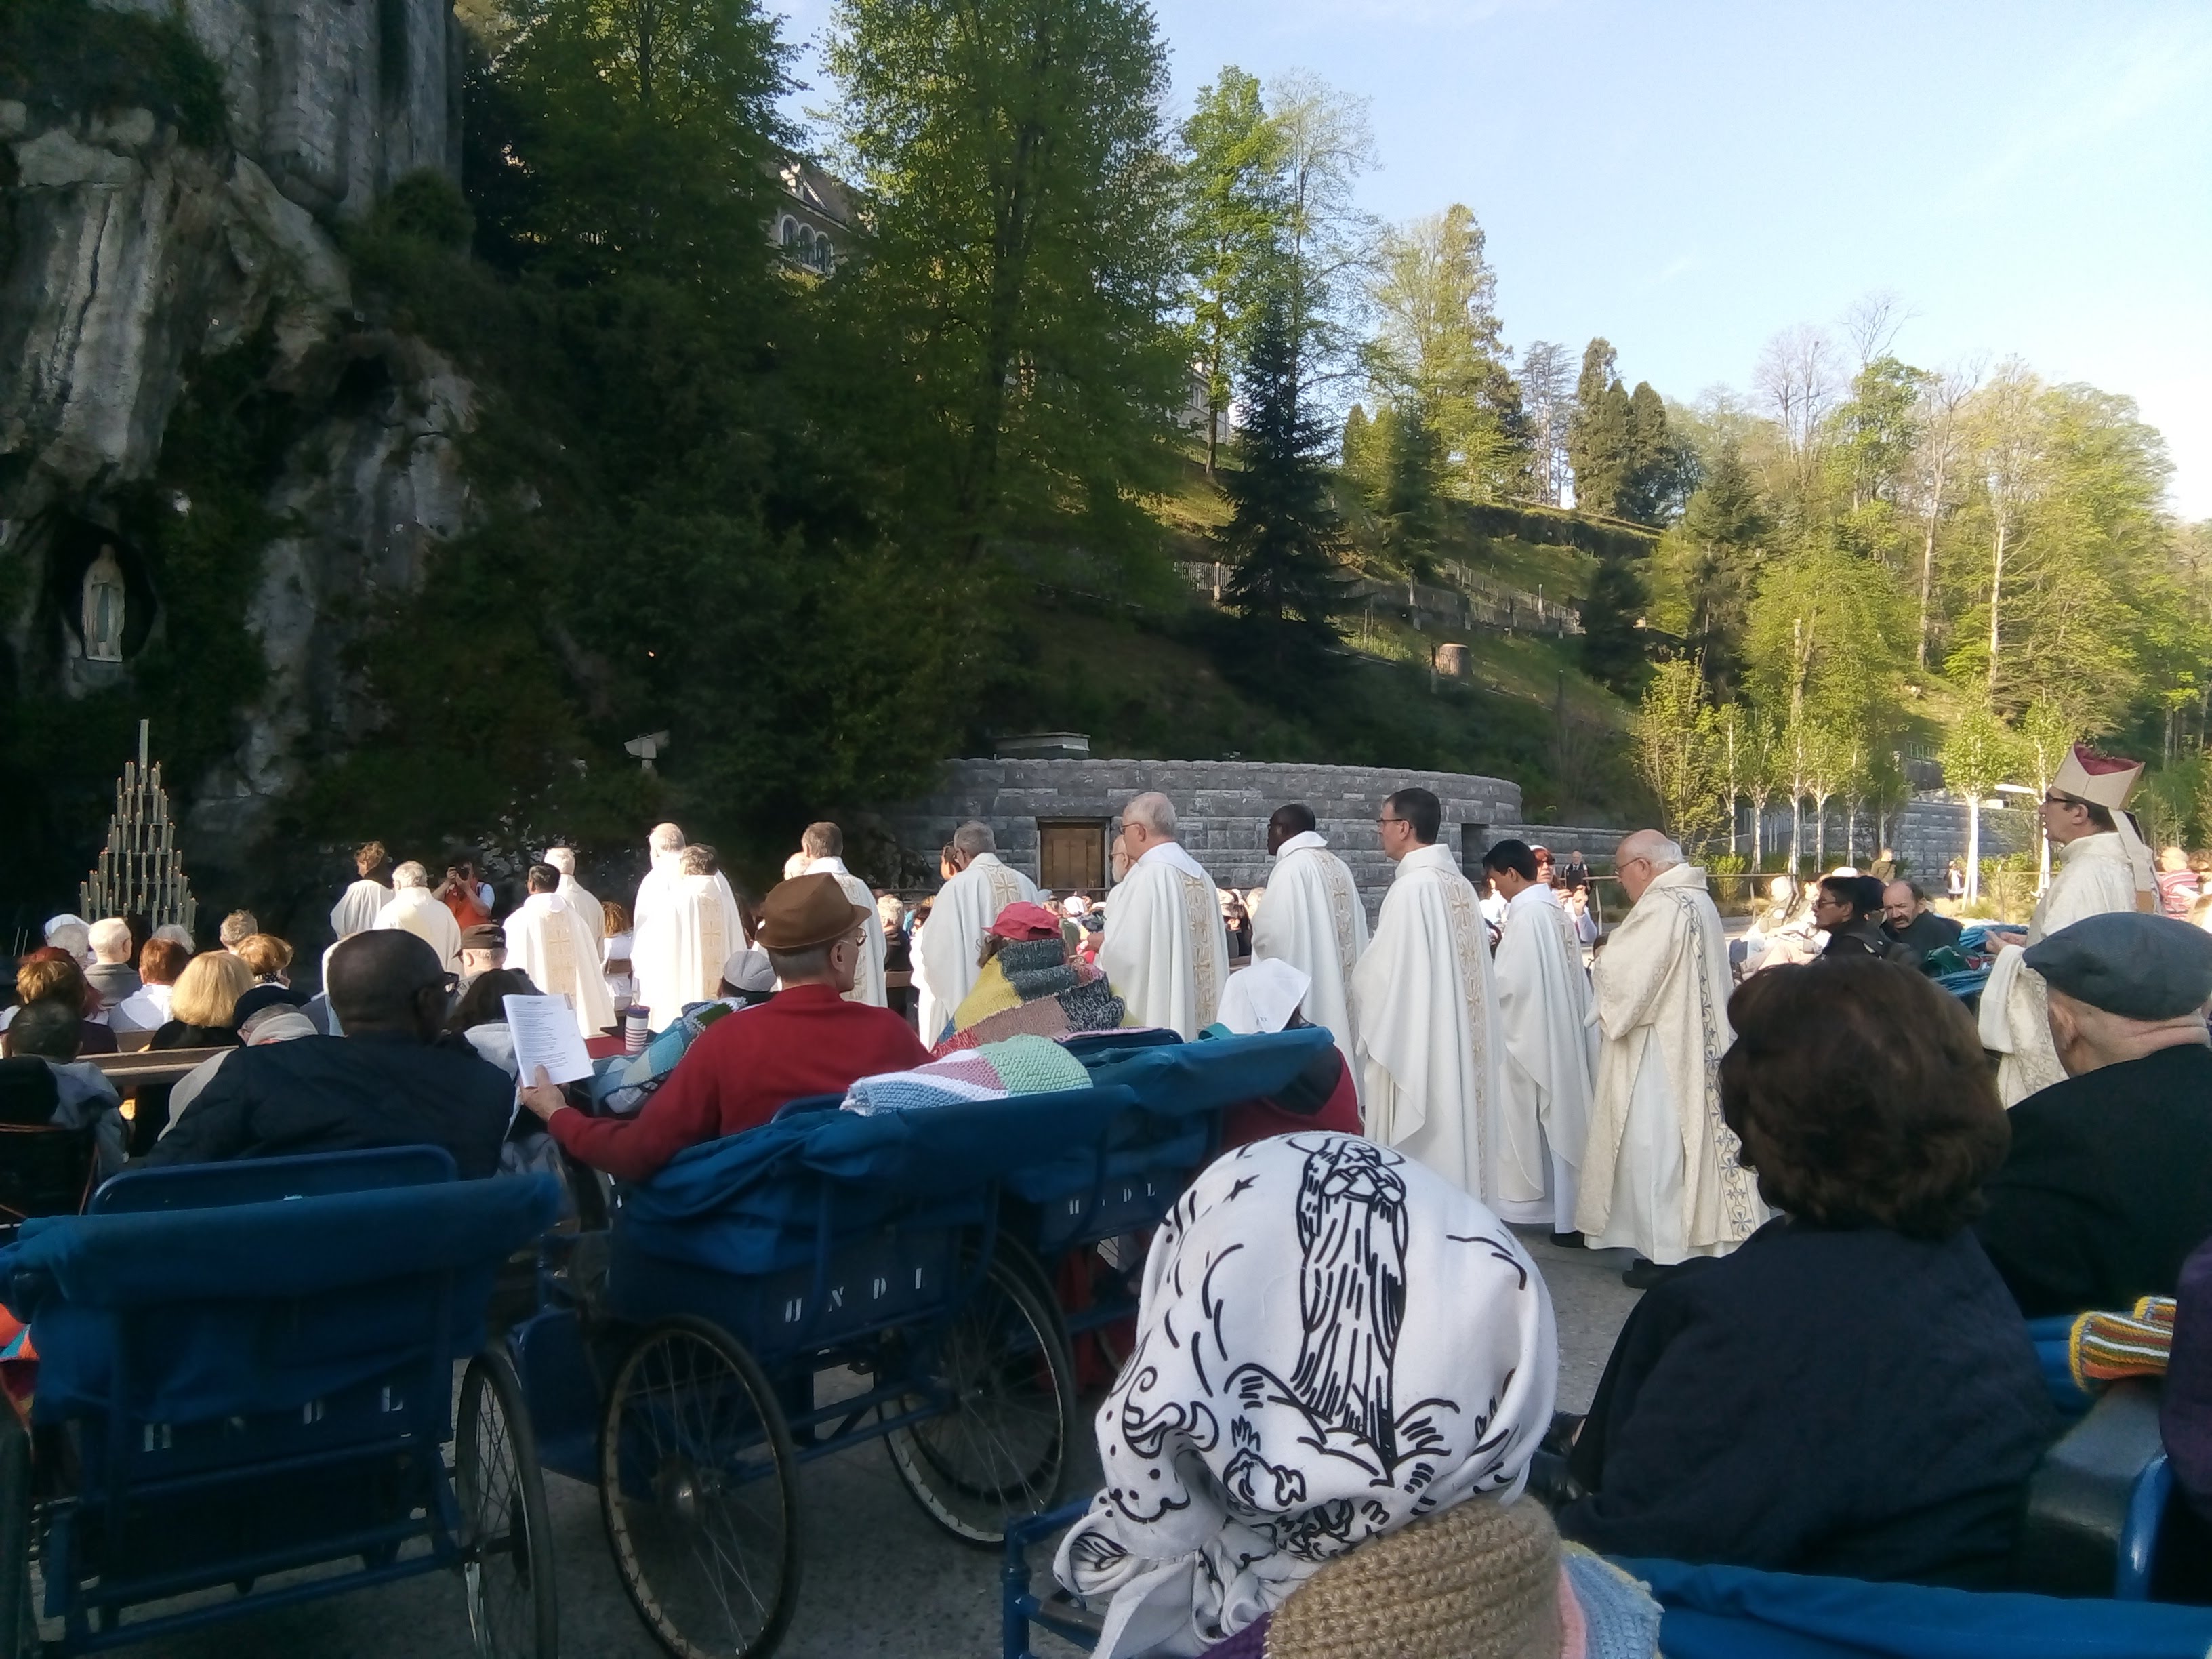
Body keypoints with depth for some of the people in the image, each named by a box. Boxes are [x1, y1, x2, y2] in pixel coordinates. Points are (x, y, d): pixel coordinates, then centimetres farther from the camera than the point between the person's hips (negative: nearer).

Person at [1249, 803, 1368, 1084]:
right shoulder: (1339, 867, 11)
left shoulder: (1292, 867, -14)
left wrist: (1251, 925, 2)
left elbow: (1272, 932, -21)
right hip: (1338, 992, 8)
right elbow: (1357, 928, 14)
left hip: (1304, 994, -8)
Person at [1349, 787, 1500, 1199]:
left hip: (1414, 1044, -8)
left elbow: (1383, 972, -16)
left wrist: (1356, 983, 5)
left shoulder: (1412, 888, -18)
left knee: (1417, 1152, -1)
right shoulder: (1459, 884, 7)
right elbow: (1457, 966, 12)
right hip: (1455, 1041, 8)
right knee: (1451, 1131, 15)